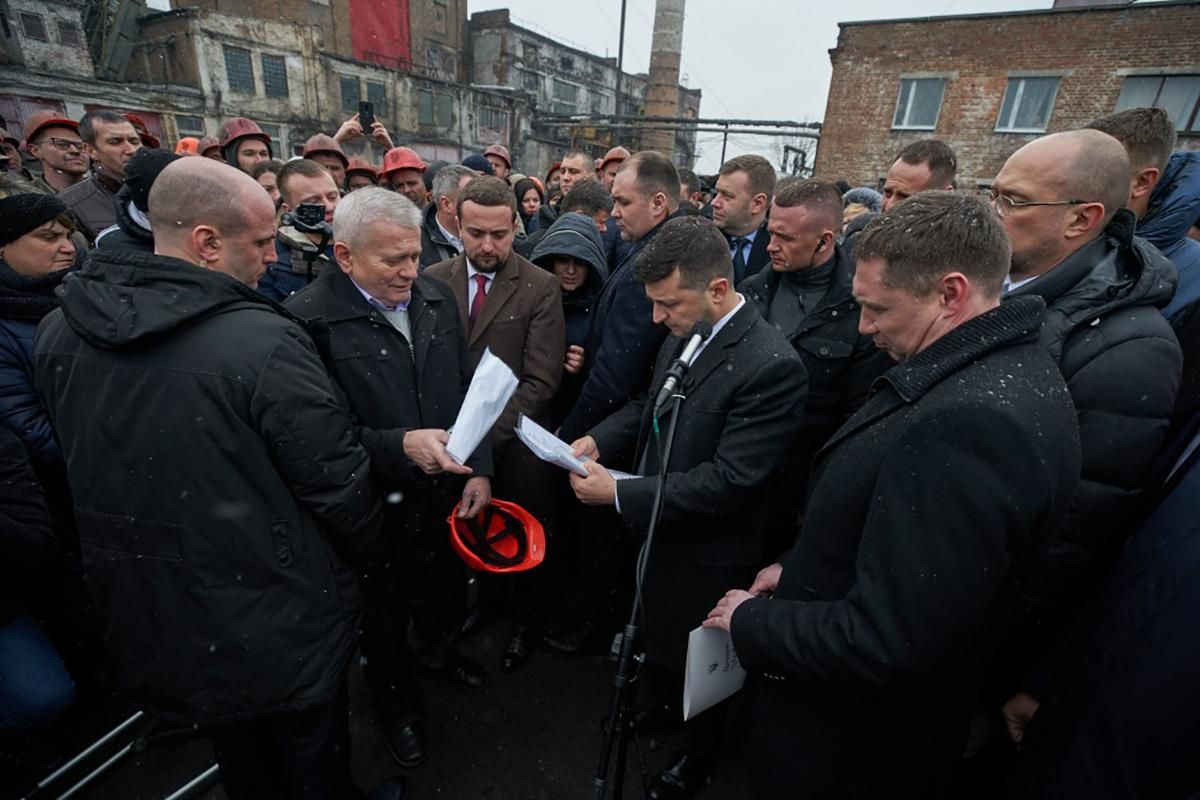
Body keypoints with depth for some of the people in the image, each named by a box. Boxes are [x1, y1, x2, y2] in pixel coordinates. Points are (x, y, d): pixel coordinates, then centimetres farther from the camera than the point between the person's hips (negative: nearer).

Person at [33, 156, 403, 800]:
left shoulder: (57, 331, -5)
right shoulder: (264, 340, -28)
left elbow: (80, 466, 6)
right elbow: (336, 479, -22)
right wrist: (366, 550, -2)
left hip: (145, 618, 6)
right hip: (281, 623, -6)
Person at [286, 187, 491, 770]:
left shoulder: (438, 298, -2)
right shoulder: (308, 320, -20)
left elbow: (468, 391, 3)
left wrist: (479, 469, -2)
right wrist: (400, 444, -31)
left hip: (447, 496, 5)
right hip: (377, 509, -4)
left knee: (444, 589, 27)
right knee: (385, 617, 21)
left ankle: (437, 649, 60)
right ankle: (396, 698, 51)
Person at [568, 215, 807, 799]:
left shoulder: (771, 365, -29)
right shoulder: (682, 337, -4)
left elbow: (727, 481, -30)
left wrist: (619, 494, -27)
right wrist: (598, 440, -9)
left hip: (705, 552, -7)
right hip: (657, 529, 7)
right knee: (657, 637, 29)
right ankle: (661, 706, 60)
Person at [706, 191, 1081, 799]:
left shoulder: (971, 421, -34)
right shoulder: (999, 370, -1)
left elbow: (886, 644, -32)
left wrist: (750, 621, -18)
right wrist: (800, 568, 4)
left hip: (848, 746, -8)